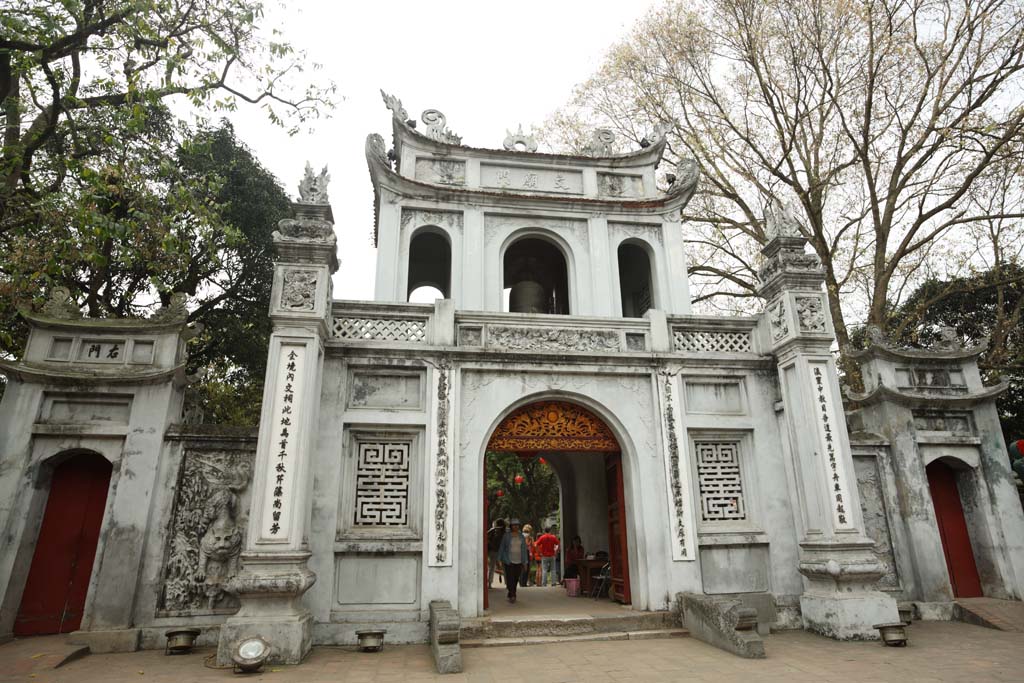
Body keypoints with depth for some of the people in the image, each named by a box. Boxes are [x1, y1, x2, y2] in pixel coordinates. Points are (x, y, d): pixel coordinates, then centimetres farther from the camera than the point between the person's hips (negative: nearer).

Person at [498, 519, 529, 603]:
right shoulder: (506, 536, 1)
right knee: (510, 578, -11)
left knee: (516, 579, 7)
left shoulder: (521, 536, 9)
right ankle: (512, 595, -11)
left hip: (519, 561, 3)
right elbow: (501, 548, 4)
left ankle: (511, 595, 21)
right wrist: (499, 559, 0)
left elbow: (524, 548, 11)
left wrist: (525, 561, 7)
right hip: (509, 560, -3)